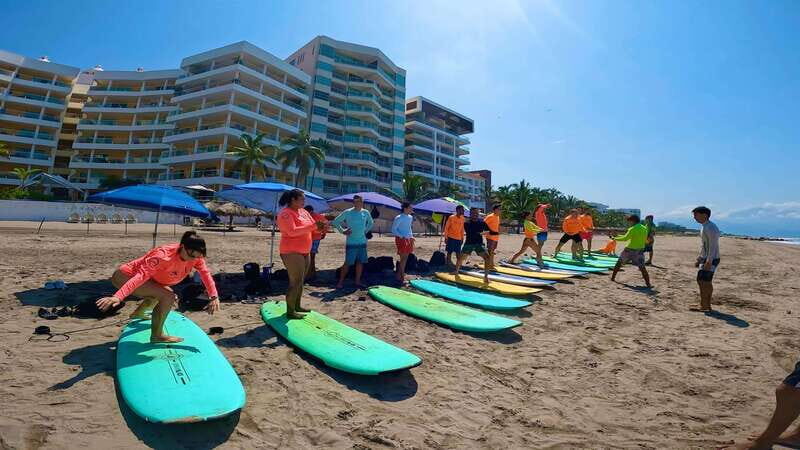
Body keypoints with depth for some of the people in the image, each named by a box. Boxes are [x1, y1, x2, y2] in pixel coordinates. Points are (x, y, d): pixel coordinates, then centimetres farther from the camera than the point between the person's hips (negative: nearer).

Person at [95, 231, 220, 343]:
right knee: (168, 297, -25)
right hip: (125, 276, -8)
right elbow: (141, 276, -42)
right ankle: (157, 335, -9)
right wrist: (118, 297, -53)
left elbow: (205, 273, -11)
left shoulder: (195, 256, -14)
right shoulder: (164, 256, -35)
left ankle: (138, 313, 53)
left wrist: (214, 297, -19)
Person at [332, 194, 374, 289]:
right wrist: (342, 231, -5)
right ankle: (341, 281, 10)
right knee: (347, 263, -2)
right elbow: (335, 222, 0)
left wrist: (366, 231, 11)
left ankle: (358, 281, 19)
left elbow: (370, 223, 23)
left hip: (362, 242, 5)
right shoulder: (347, 212, -8)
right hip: (351, 242, -4)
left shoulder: (366, 212, 4)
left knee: (360, 262, 8)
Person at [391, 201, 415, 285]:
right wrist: (401, 236, -21)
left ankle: (398, 275, 22)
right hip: (401, 240, -8)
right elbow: (393, 229, -13)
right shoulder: (399, 218, -13)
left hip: (408, 239, 8)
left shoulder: (410, 217, 11)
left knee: (405, 258, 11)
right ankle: (402, 278, 4)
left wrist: (411, 236, 12)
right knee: (403, 258, -5)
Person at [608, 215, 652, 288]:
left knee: (619, 263, 12)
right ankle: (648, 284, -4)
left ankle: (613, 277, 18)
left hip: (630, 249, -4)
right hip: (640, 250, 4)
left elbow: (625, 238, -17)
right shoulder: (644, 229, 6)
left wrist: (615, 238, -8)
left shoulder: (633, 229, -13)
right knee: (642, 267, 3)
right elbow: (645, 240, 17)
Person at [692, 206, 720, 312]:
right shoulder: (705, 227, 14)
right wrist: (699, 259, 22)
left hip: (711, 260, -10)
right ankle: (707, 306, 21)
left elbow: (713, 246, -23)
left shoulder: (710, 227, -17)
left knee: (703, 282, -8)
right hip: (706, 259, 10)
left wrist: (709, 262, -27)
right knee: (707, 283, 14)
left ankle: (704, 307, -2)